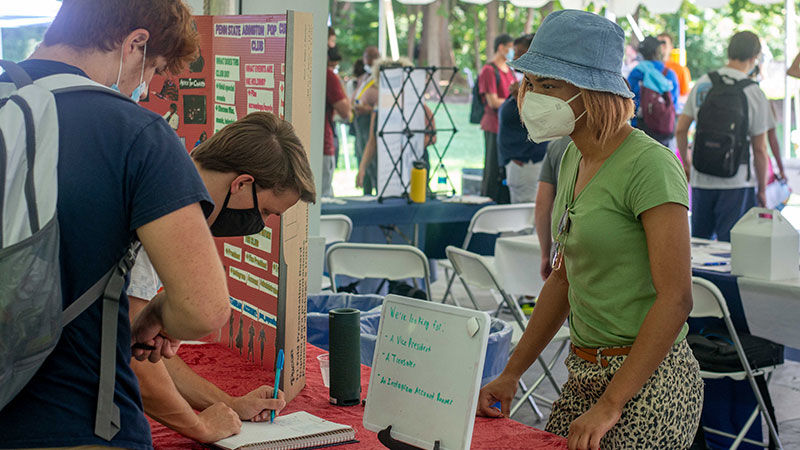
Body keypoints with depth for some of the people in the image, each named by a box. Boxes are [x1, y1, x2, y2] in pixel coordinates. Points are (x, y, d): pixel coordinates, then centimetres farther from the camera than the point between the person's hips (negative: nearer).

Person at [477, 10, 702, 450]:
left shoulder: (649, 164, -17)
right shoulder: (573, 159, 9)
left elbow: (675, 299, -20)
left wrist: (609, 405, -21)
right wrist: (510, 374, 12)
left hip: (649, 381, -7)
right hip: (585, 373, 8)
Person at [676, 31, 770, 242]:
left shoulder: (702, 84, 3)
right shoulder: (754, 94, -8)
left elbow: (680, 130, 7)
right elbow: (759, 149, -5)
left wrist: (686, 162, 22)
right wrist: (762, 189, 5)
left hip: (701, 179, 4)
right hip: (736, 183, -4)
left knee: (698, 242, 16)